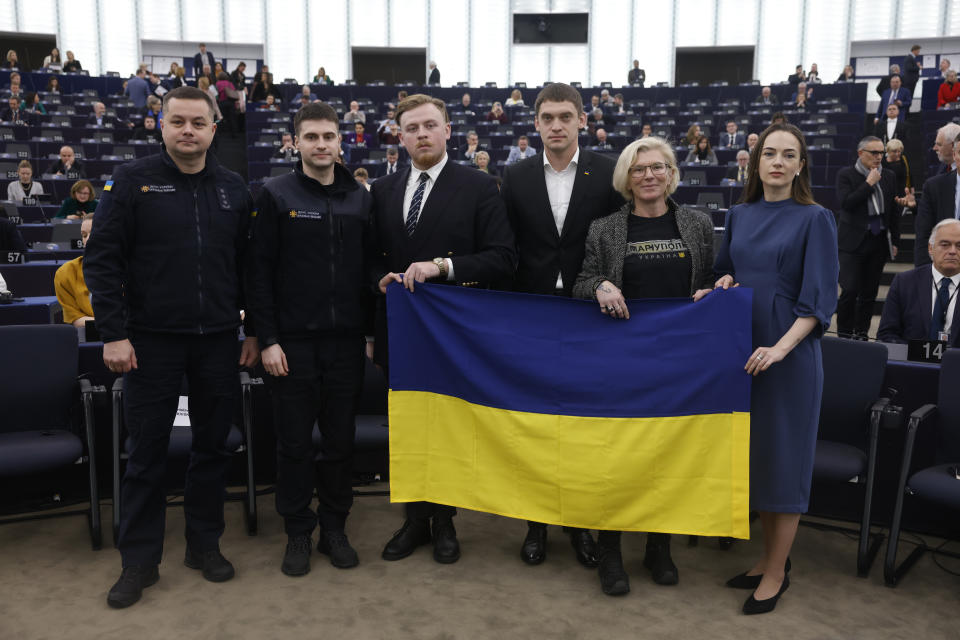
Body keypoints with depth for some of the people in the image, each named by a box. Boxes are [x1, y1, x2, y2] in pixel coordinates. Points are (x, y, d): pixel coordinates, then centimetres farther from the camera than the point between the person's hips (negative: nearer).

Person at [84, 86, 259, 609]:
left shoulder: (233, 189, 7)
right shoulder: (132, 180, -2)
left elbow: (249, 266, 10)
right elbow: (101, 260, -5)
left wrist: (254, 331, 7)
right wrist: (114, 334, -11)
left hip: (217, 340, 3)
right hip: (151, 340, -3)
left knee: (213, 446, 11)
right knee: (146, 452, 5)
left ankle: (205, 544, 27)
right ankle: (139, 561, 19)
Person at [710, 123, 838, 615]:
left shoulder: (815, 219, -5)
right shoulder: (739, 215, 9)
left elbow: (819, 296, -10)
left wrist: (781, 347, -22)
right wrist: (724, 282, -4)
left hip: (789, 353, -5)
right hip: (742, 349, 5)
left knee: (782, 455, 1)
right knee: (753, 451, 11)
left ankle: (776, 573, 14)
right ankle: (769, 556, 26)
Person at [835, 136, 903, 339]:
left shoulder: (889, 176, 11)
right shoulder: (846, 174, -2)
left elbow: (894, 211, 15)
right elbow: (845, 203, -16)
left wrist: (895, 241, 12)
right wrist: (869, 183, -14)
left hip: (879, 242, 4)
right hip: (853, 242, -4)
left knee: (869, 293, 7)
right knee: (850, 290, -10)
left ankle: (861, 334, 17)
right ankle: (844, 334, 2)